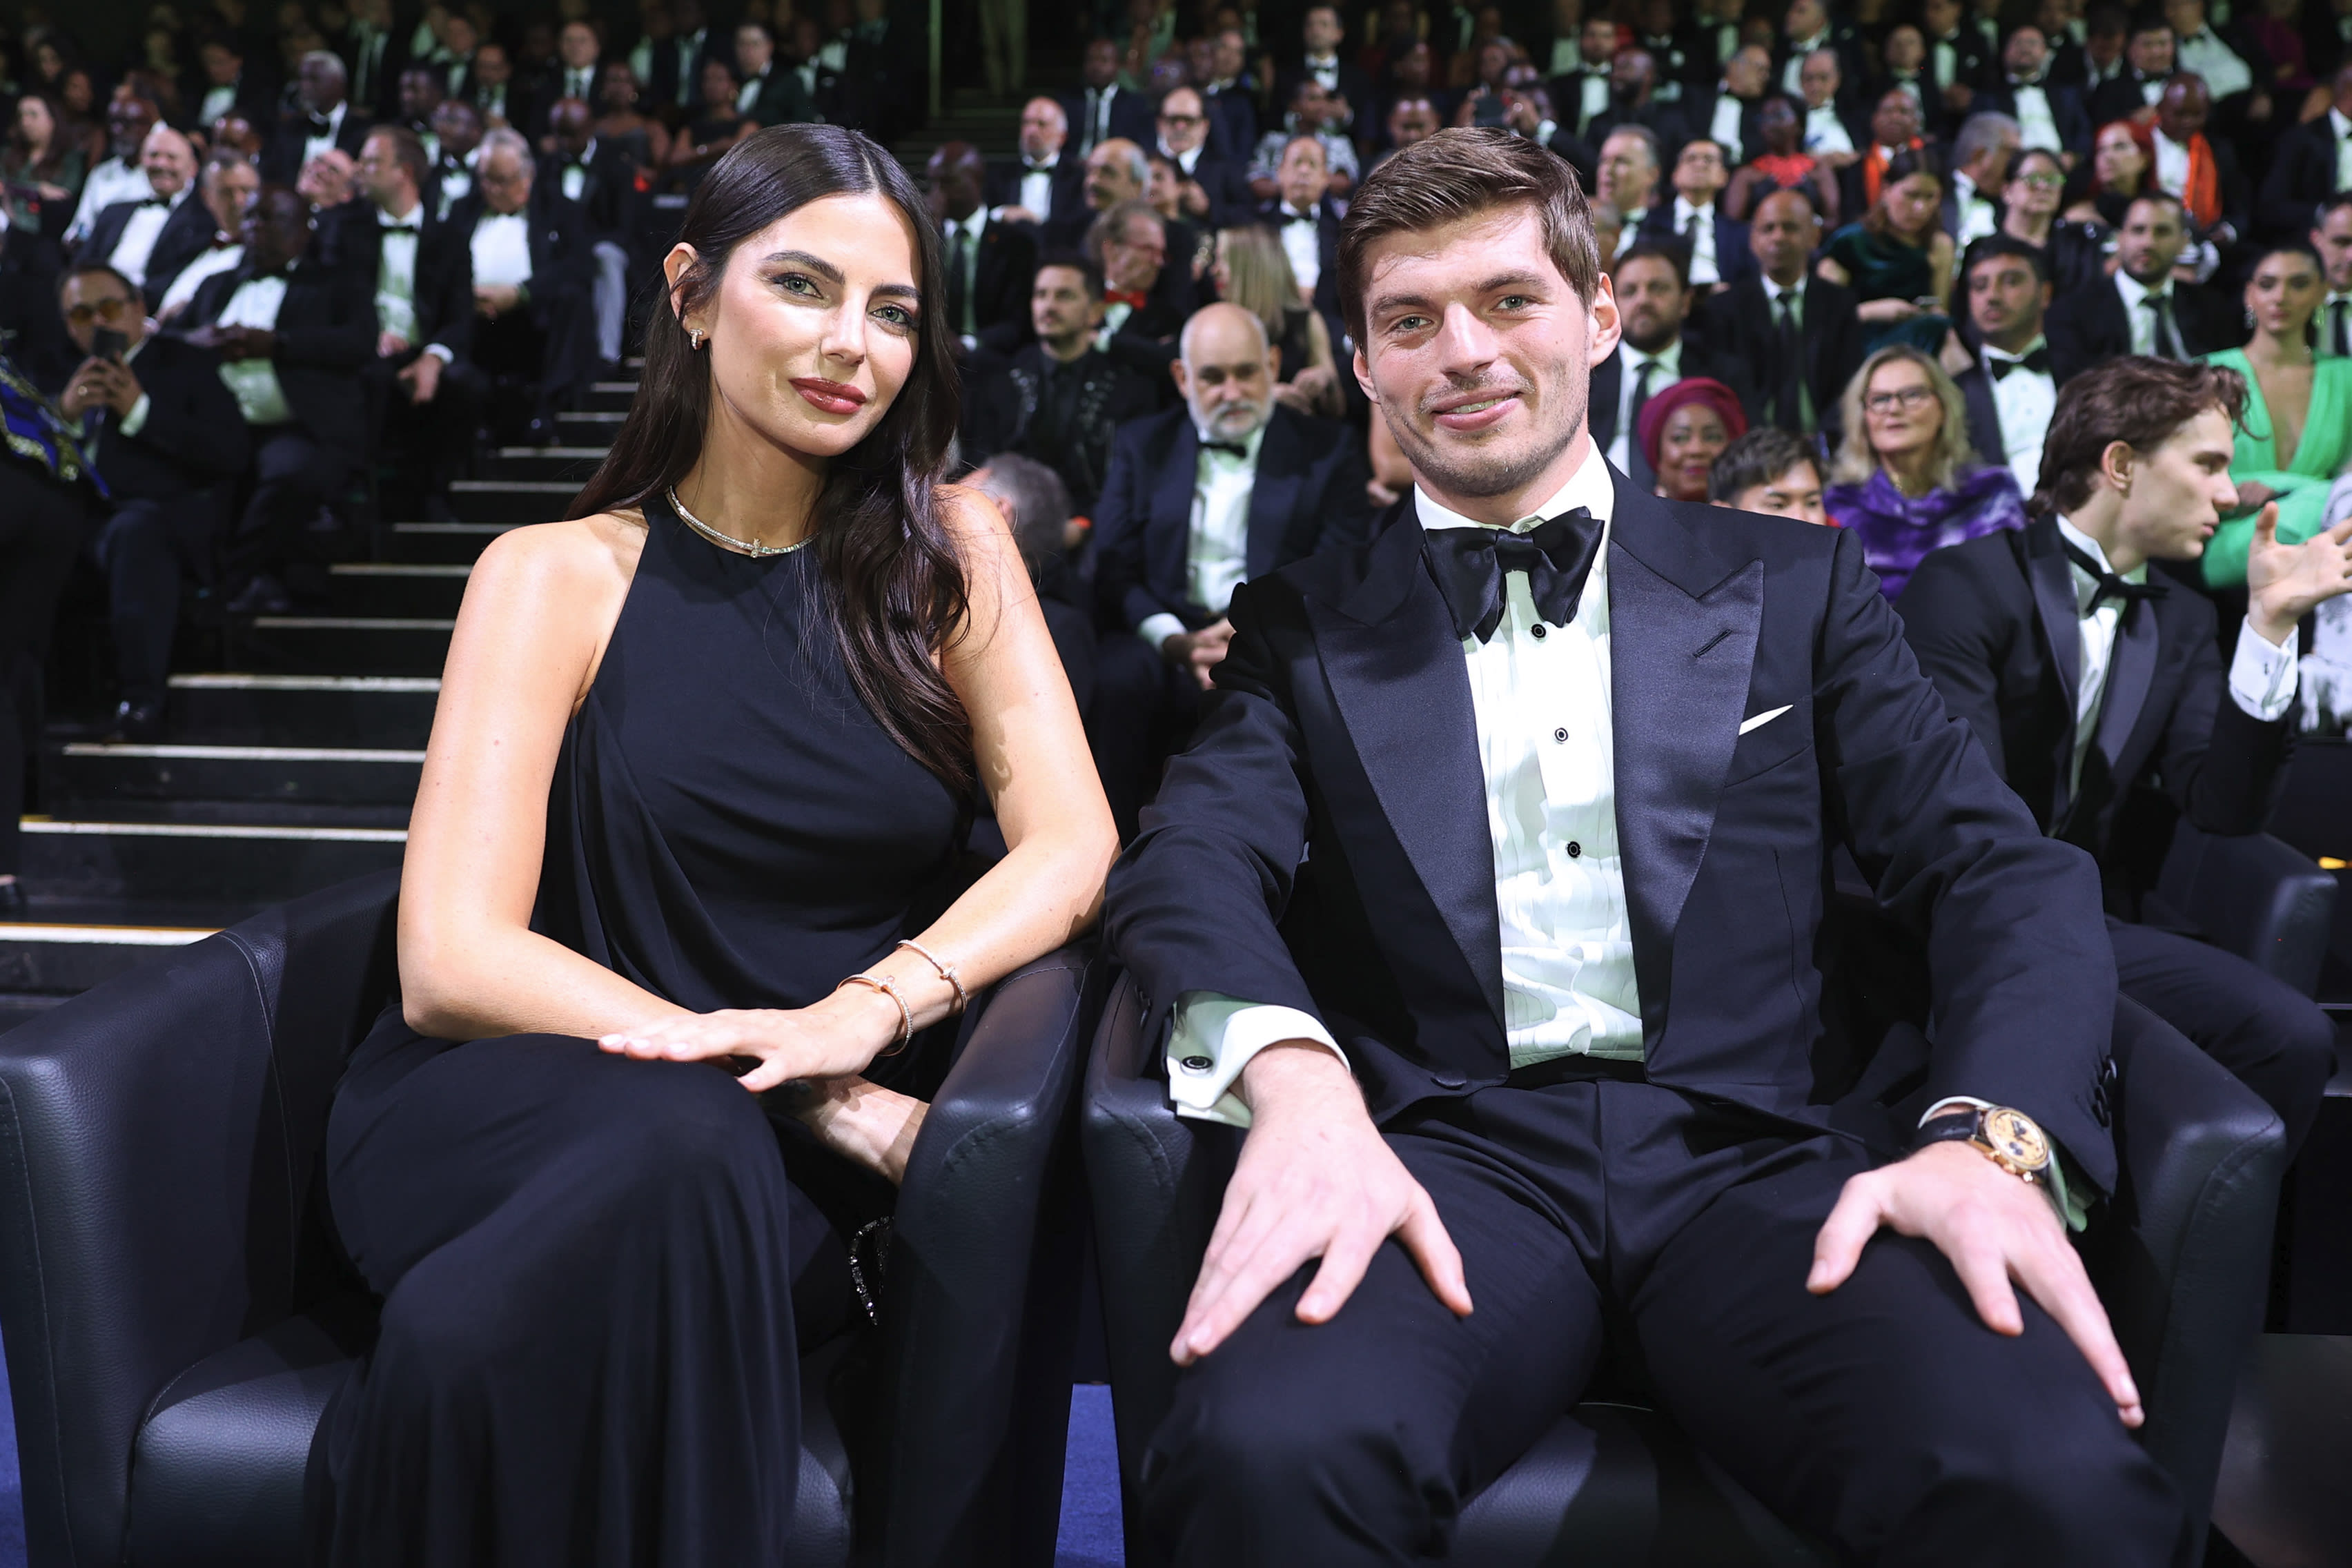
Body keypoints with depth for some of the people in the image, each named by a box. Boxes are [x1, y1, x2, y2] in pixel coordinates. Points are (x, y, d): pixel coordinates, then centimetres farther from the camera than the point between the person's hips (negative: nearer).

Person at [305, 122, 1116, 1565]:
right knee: (681, 1146, -35)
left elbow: (1072, 846, -3)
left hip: (808, 1164, 0)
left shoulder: (949, 552, 8)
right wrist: (799, 1092, -19)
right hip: (527, 1112, 0)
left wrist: (863, 1015, -23)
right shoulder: (558, 576, 2)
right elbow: (454, 961, -8)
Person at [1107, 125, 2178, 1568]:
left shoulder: (1792, 585, 16)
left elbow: (2003, 866, 7)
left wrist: (1993, 1132, -14)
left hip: (1752, 1155, 1)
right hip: (1448, 1159, 0)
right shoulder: (1310, 623, 15)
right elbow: (1198, 857, -1)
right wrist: (1296, 1076, -24)